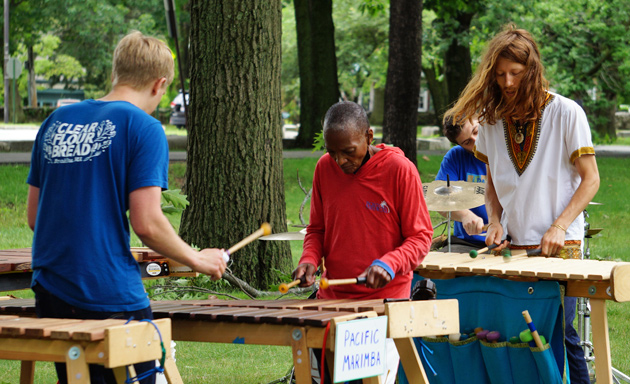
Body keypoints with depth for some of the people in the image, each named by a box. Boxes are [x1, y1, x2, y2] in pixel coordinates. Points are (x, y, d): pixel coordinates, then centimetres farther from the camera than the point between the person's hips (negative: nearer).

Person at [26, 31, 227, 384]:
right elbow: (146, 223, -15)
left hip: (52, 295, 6)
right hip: (111, 297, -6)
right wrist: (196, 259, 0)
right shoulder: (144, 128, -8)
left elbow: (34, 216, 13)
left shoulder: (57, 121, 10)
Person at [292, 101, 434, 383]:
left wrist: (389, 263, -22)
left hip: (385, 299, -4)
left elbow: (420, 237, -4)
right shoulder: (324, 168, 4)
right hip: (331, 298, 4)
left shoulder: (400, 170, -9)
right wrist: (310, 259, -4)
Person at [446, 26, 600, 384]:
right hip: (512, 246, 4)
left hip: (560, 246, -4)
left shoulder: (567, 113, -5)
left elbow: (590, 179, -4)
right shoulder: (492, 118, 8)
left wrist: (558, 227, -14)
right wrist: (495, 221, 1)